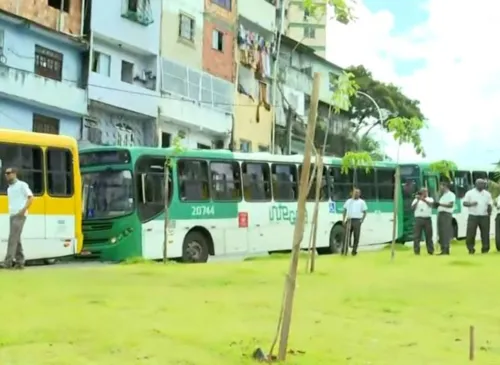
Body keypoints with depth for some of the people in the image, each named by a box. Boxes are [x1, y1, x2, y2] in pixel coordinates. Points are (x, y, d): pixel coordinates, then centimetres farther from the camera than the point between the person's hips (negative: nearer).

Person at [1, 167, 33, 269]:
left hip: (19, 215, -8)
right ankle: (20, 262, 11)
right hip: (12, 215, 8)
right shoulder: (9, 188, 20)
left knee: (13, 238, -15)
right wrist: (10, 211, 9)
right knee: (16, 239, 7)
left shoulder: (22, 185, -2)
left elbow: (31, 197, -8)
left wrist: (24, 210, -18)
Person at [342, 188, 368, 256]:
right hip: (349, 220, 2)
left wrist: (362, 220, -5)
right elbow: (345, 211, 15)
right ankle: (345, 250, 4)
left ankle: (354, 250, 7)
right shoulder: (349, 201, 15)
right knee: (347, 236, 0)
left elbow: (364, 212, 8)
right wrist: (343, 220, 5)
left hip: (357, 221, -2)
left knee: (356, 237, -1)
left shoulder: (362, 202, 9)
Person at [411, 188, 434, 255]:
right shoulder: (416, 199, 14)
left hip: (427, 219, 0)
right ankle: (416, 251, -4)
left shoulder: (430, 199, 12)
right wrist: (417, 200, -11)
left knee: (429, 235, 5)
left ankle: (431, 250, 11)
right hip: (419, 219, 0)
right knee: (417, 235, -5)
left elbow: (430, 204, -11)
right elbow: (412, 208, 0)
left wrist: (423, 199, -27)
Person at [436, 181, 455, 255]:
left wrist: (440, 204, -19)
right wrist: (436, 204, 4)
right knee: (441, 232, 6)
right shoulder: (443, 195, 24)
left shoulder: (451, 194, -4)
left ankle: (446, 249, -15)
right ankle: (443, 249, 9)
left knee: (446, 232, -13)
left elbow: (451, 204, -15)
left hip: (446, 214, -9)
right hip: (440, 214, 9)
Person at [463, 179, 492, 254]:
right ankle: (471, 249, 4)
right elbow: (464, 203, 1)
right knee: (470, 233, -5)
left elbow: (490, 205, 10)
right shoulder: (470, 193, 2)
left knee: (485, 233, 2)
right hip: (473, 216, -2)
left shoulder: (487, 194, 10)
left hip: (484, 216, 2)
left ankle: (485, 249, 11)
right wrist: (471, 204, -20)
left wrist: (489, 210, -11)